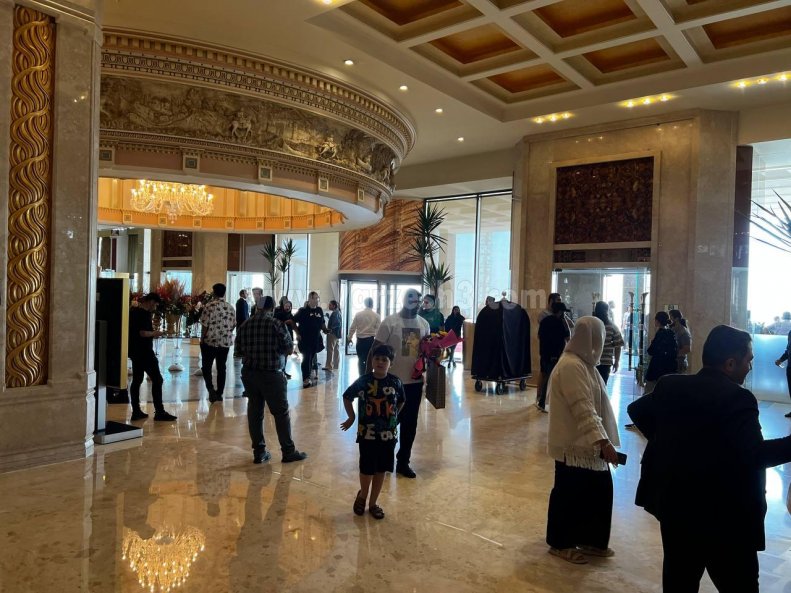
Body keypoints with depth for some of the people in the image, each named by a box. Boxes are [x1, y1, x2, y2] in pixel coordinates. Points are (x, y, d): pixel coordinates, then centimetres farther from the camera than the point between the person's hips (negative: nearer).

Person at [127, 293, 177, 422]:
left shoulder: (133, 311, 13)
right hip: (144, 352, -10)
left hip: (135, 351, 10)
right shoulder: (144, 314, -16)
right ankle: (159, 412, -3)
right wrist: (155, 333, -7)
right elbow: (143, 333, -24)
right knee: (157, 380, -4)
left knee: (137, 380, 11)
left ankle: (136, 411, 14)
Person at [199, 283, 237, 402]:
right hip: (225, 342, 4)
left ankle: (210, 389, -10)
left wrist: (202, 339, 1)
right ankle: (219, 393, 15)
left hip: (210, 341, -4)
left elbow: (205, 325, -10)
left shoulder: (210, 305, -11)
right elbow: (233, 325, 8)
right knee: (221, 368, 11)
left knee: (206, 367, 8)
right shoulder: (230, 307, 4)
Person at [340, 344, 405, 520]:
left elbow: (401, 401, 14)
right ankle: (362, 495, 36)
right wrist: (351, 417, 5)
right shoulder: (363, 381, -11)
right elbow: (347, 397, 4)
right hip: (367, 433, -2)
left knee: (381, 470, 11)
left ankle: (373, 503, 29)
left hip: (388, 434, 2)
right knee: (367, 469, 6)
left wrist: (393, 417, 10)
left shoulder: (395, 382, -6)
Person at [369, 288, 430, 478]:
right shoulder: (390, 322, -11)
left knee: (410, 424, 12)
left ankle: (403, 462, 25)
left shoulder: (424, 324, 6)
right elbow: (375, 349, -9)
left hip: (415, 381, 5)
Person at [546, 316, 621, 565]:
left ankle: (591, 540, 30)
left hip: (588, 443, 10)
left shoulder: (583, 362, 10)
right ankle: (561, 544, 20)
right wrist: (603, 441, -31)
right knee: (569, 494, 4)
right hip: (574, 445, -10)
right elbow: (583, 409, -28)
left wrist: (603, 440, 22)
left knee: (599, 491, 15)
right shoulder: (571, 366, -22)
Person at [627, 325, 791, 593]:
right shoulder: (737, 398, -18)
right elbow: (755, 455, -24)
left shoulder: (669, 385, 2)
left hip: (673, 505, 6)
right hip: (725, 515, -6)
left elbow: (637, 410, 15)